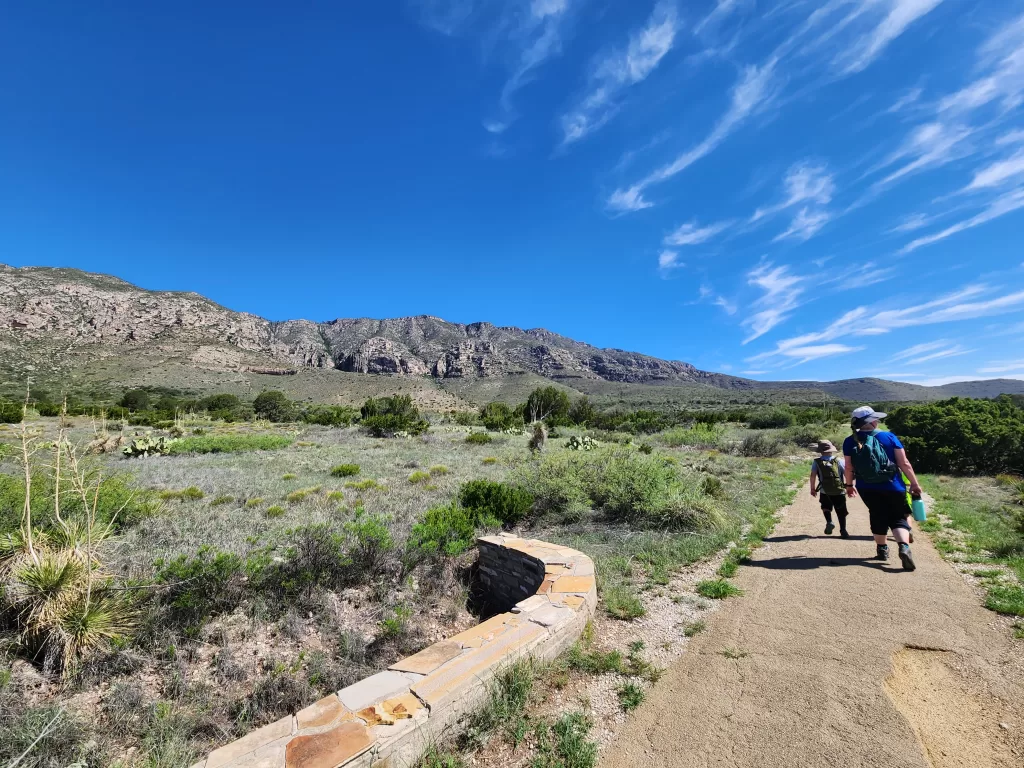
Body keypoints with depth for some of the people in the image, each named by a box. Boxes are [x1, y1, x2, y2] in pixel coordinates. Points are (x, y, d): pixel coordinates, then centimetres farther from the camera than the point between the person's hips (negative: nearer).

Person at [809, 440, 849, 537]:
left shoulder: (816, 462, -2)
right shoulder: (839, 461, 0)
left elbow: (813, 475, -7)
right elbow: (847, 474, -1)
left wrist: (812, 488, 2)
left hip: (825, 491, -1)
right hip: (839, 491, 1)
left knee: (826, 507, 21)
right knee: (841, 512, 12)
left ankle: (829, 522, 0)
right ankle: (843, 530, 12)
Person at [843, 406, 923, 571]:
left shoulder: (850, 442, -6)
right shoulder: (889, 437, -7)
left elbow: (849, 467, -2)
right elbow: (904, 463, -5)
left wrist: (849, 485, 12)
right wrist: (915, 483, 7)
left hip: (867, 489, 1)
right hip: (893, 487, -1)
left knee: (878, 517, 19)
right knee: (899, 518, 10)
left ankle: (882, 549, 29)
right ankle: (904, 546, -14)